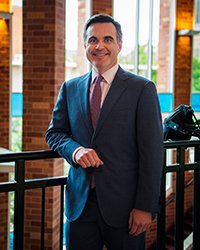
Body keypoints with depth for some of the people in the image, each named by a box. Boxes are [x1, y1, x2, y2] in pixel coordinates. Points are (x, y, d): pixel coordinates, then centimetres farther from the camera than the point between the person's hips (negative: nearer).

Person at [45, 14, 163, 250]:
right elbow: (54, 132, 14)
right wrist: (75, 149, -8)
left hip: (123, 204, -3)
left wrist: (145, 207, -11)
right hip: (80, 203, 3)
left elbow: (152, 153, -7)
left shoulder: (142, 89, -4)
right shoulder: (70, 88, 9)